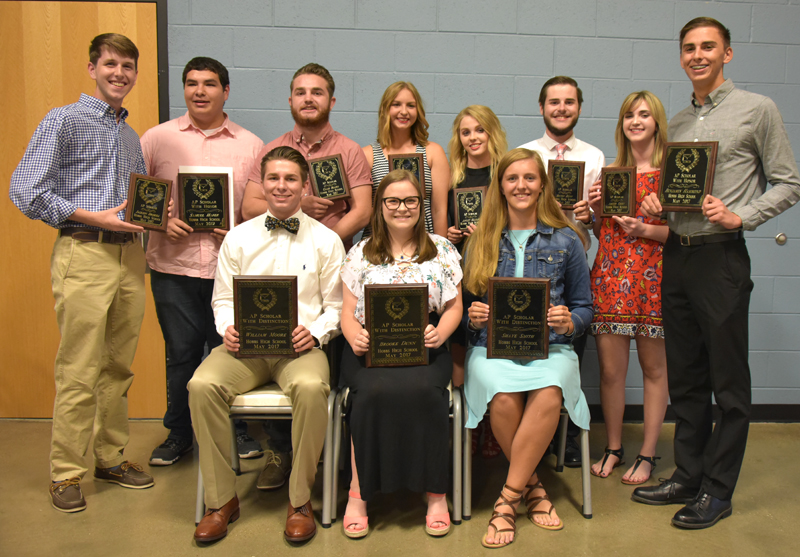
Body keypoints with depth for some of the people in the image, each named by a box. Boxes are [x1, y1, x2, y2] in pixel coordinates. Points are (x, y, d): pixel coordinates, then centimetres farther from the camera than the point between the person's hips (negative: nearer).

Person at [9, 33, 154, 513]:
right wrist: (95, 218, -14)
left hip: (129, 254, 6)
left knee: (119, 367, 11)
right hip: (84, 253, -6)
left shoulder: (131, 135, 20)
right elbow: (24, 191, -9)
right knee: (80, 371, -4)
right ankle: (67, 474, 9)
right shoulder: (65, 121, 0)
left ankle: (112, 458, 23)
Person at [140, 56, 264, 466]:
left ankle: (237, 430, 25)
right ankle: (178, 433, 26)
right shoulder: (158, 138, 7)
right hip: (173, 266, 0)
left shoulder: (250, 145, 7)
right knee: (181, 353, 8)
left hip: (230, 265, 0)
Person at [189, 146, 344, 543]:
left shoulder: (325, 240, 9)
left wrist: (315, 332, -13)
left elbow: (336, 305, 6)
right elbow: (223, 298, 14)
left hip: (300, 346, -2)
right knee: (202, 385, -28)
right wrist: (228, 329, -7)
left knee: (311, 388, -35)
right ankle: (221, 500, -10)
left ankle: (300, 500, -15)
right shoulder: (238, 237, 15)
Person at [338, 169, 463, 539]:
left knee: (422, 389, -33)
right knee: (375, 390, -32)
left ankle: (435, 492, -16)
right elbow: (347, 312, 11)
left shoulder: (441, 250, 14)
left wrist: (440, 333, -10)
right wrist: (354, 336, -12)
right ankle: (359, 492, -16)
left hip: (424, 348, 0)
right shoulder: (360, 254, 14)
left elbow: (454, 306, 11)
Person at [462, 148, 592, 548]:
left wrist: (569, 322, -9)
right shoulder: (480, 241, 12)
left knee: (548, 395, -34)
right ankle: (533, 489, -6)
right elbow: (465, 307, 16)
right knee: (504, 398, -33)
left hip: (549, 348, 0)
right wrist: (473, 318, -7)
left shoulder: (566, 241, 10)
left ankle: (507, 500, -16)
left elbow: (583, 306, 13)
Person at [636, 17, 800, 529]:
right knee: (685, 379, 12)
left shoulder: (758, 109, 0)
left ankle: (718, 491, 14)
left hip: (721, 257, -6)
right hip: (676, 256, 6)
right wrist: (655, 204, 1)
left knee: (729, 383, 2)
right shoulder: (678, 123, 16)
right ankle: (688, 477, 25)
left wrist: (739, 217, -14)